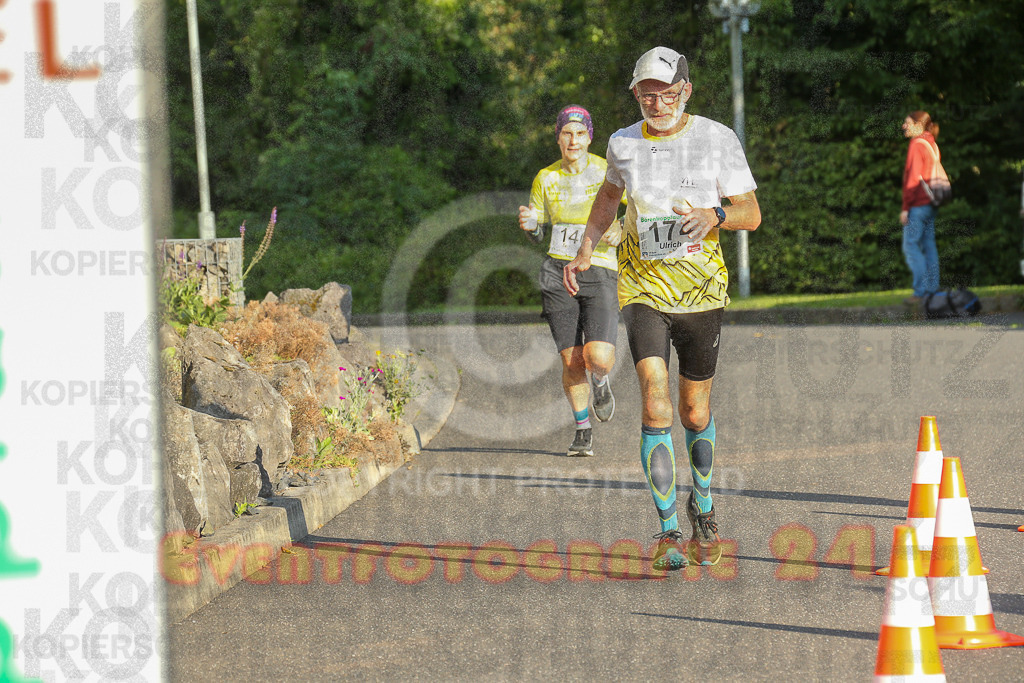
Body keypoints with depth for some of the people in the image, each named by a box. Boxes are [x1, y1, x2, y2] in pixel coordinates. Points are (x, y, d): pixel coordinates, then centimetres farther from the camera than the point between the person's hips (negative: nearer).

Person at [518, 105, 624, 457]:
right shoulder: (546, 178, 5)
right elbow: (536, 227, 15)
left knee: (599, 358, -17)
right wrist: (528, 224, -9)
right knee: (571, 360, -2)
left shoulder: (608, 172, -2)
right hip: (559, 272, 2)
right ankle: (583, 429, 19)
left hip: (599, 272, -2)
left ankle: (601, 383, 21)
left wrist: (620, 231, -15)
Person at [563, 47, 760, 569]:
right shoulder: (624, 144, 1)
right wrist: (585, 250, 15)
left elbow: (751, 214, -4)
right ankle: (669, 531, -12)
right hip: (643, 288, 0)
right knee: (656, 405, -16)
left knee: (695, 412, 11)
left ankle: (703, 509, 37)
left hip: (701, 290, 0)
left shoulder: (717, 139, -5)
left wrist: (714, 216, -24)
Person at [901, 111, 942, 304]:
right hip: (930, 202, 9)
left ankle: (921, 290, -8)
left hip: (917, 203, -9)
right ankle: (933, 288, 10)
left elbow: (913, 177, -16)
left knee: (911, 246, -5)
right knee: (929, 245, 10)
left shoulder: (916, 145, -13)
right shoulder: (932, 145, 13)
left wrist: (906, 207, -15)